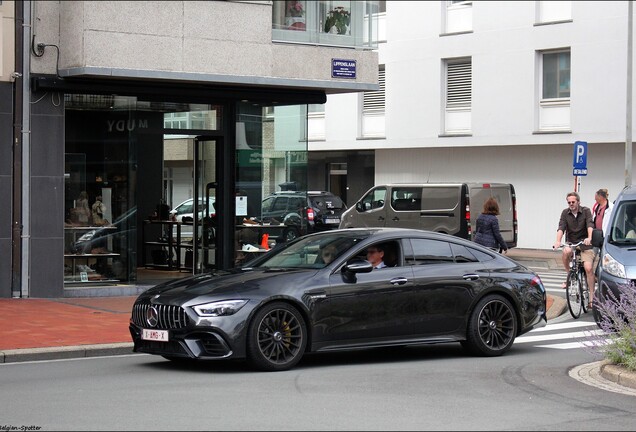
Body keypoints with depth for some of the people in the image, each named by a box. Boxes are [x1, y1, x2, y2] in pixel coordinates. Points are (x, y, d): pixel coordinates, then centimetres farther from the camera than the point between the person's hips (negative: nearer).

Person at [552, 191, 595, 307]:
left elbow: (590, 225, -19)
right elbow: (561, 228, -11)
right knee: (566, 251, -34)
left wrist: (589, 238, -39)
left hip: (584, 244, -2)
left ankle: (592, 295, -6)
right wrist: (558, 241, -30)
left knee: (588, 268, -17)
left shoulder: (586, 211, -4)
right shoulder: (565, 213, 1)